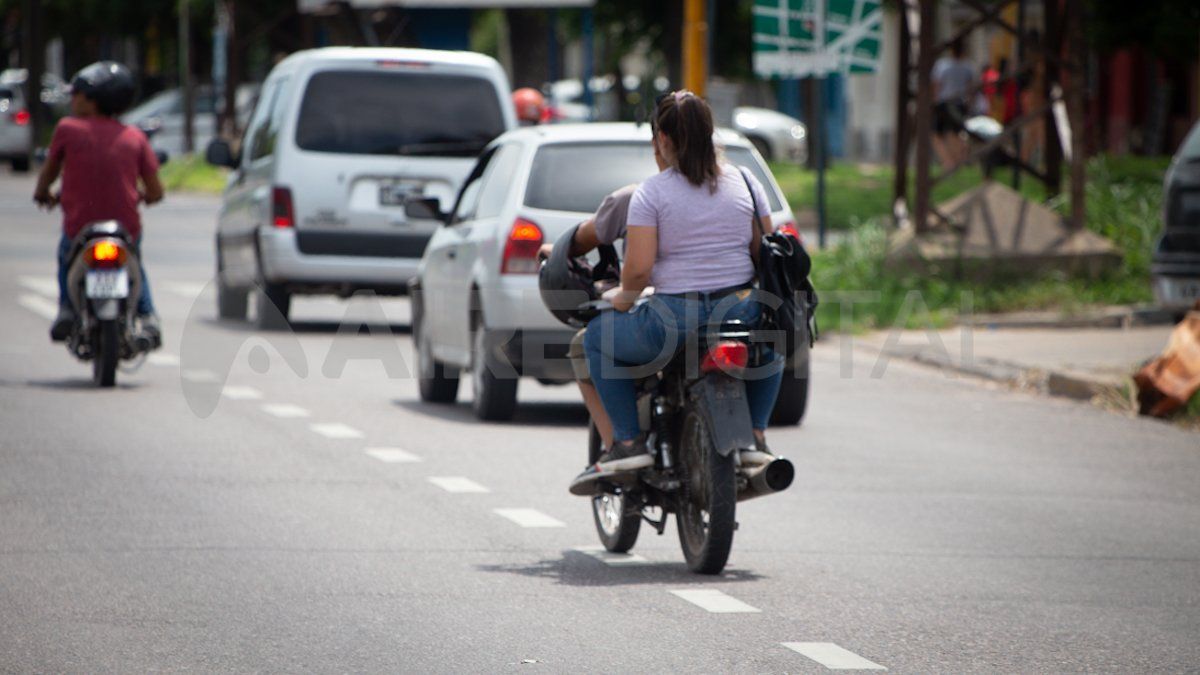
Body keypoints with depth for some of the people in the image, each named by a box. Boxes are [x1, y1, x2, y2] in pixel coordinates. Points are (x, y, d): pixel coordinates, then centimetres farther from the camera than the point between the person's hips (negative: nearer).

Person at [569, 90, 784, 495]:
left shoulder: (651, 192, -5)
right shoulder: (745, 183, 7)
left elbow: (638, 269, -11)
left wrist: (624, 296, 10)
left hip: (674, 321, -4)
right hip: (741, 318, 4)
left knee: (599, 336, 22)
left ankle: (628, 441, 11)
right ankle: (755, 435, 25)